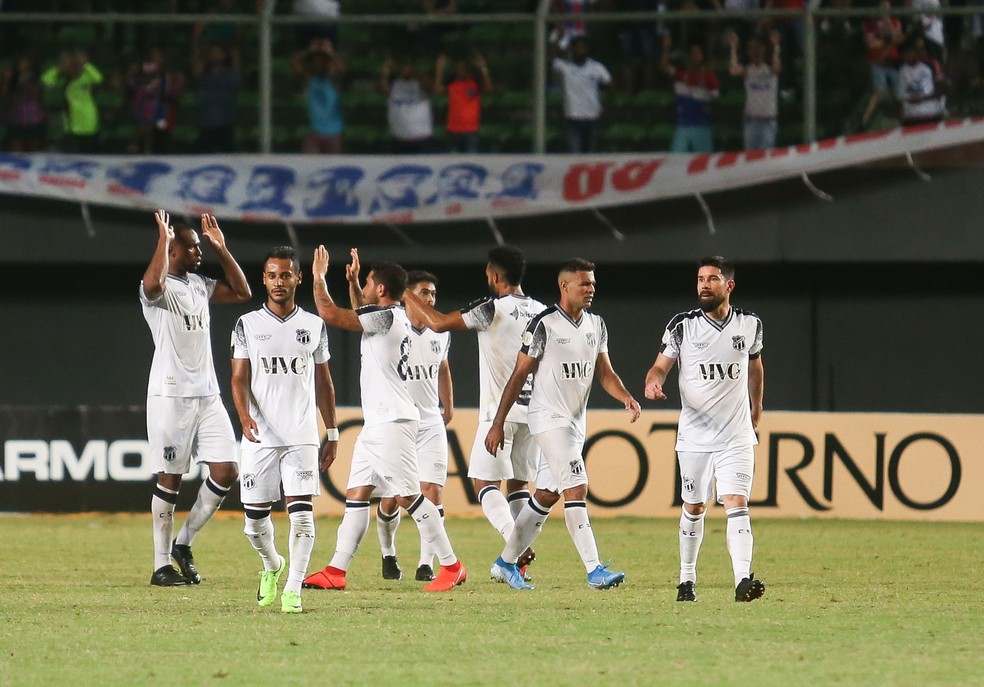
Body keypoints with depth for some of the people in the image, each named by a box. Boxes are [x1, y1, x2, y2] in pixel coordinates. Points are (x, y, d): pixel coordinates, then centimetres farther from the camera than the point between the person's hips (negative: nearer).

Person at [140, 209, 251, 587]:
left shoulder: (199, 285, 16)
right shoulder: (159, 288, -9)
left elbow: (241, 292, 21)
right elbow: (153, 283, -33)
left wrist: (221, 249, 14)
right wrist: (164, 238, -21)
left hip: (207, 395, 7)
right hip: (170, 396, -7)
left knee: (226, 471, 0)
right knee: (169, 478, -3)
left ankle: (183, 543, 14)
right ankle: (162, 565, 4)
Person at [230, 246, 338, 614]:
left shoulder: (314, 326, 8)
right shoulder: (248, 325, 4)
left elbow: (323, 382, 14)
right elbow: (239, 379, -1)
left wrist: (332, 433, 12)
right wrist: (245, 416, -20)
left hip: (302, 437, 0)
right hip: (259, 436, 0)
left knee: (302, 513, -11)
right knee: (255, 515, 4)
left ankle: (293, 589, -9)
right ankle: (272, 566, 32)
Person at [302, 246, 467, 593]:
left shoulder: (383, 315, -15)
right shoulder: (396, 317, 14)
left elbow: (329, 314, -17)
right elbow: (359, 317, 38)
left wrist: (319, 276, -3)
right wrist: (353, 281, 37)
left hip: (392, 422, -10)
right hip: (377, 422, 10)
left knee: (408, 495, -9)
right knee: (357, 494, 9)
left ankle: (451, 566, -7)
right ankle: (335, 572, 10)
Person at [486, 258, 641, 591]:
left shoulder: (596, 325, 8)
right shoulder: (545, 324, -12)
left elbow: (605, 373, 9)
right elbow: (519, 375, -8)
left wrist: (627, 398, -12)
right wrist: (498, 423, -7)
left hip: (576, 421, 8)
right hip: (549, 418, -8)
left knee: (547, 495, 12)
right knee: (576, 489, -16)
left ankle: (506, 562, 24)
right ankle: (594, 570, -19)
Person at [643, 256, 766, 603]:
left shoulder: (749, 325, 3)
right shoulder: (683, 326, -3)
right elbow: (660, 366, -4)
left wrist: (756, 408, 30)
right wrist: (653, 382, -27)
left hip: (736, 435, 0)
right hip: (695, 436, 0)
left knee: (737, 503, -14)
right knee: (693, 507, 9)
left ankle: (743, 580, -24)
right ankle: (687, 580, 23)